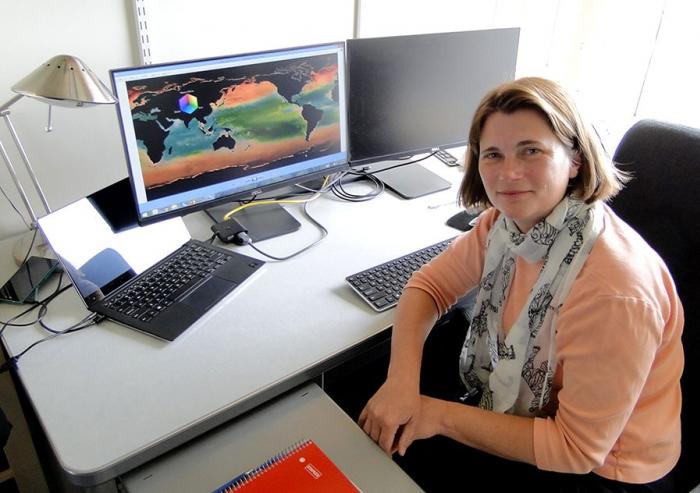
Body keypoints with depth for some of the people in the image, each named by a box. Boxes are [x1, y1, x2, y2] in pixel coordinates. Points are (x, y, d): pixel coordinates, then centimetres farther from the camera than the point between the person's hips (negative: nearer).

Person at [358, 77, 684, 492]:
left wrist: (440, 415, -22)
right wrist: (400, 382, -21)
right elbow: (428, 286, -4)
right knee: (375, 443, -2)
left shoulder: (614, 289, -34)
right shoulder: (507, 221, -13)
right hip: (516, 407, 5)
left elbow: (576, 447, -25)